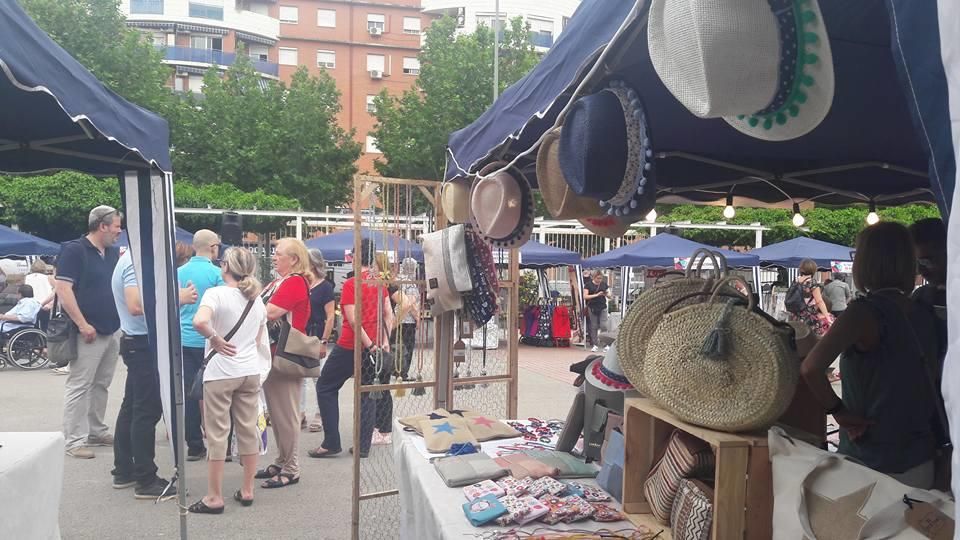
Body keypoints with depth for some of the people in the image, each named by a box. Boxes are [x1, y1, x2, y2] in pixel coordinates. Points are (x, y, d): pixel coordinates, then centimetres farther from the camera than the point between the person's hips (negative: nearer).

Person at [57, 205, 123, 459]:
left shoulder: (113, 253, 12)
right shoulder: (74, 250, -9)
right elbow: (63, 289, -16)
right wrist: (82, 324, -18)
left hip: (112, 331, 7)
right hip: (88, 332, -7)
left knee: (101, 385, 14)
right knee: (79, 386, -3)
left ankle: (96, 431, 24)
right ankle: (74, 440, 2)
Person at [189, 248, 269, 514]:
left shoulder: (216, 293, -12)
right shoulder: (257, 299, 9)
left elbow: (199, 322, -31)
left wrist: (215, 339, -16)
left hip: (220, 372, -6)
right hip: (251, 372, 6)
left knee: (217, 434, 3)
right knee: (248, 430, 12)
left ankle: (214, 497, 10)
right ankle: (247, 490, 21)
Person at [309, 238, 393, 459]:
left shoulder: (351, 284, -15)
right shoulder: (379, 283, 4)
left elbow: (353, 320, -19)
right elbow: (389, 315, 6)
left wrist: (369, 345, -12)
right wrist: (384, 340, 7)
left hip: (351, 346, -6)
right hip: (374, 346, 6)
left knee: (325, 387, 9)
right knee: (367, 393, 12)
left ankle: (331, 443, 8)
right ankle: (363, 446, 13)